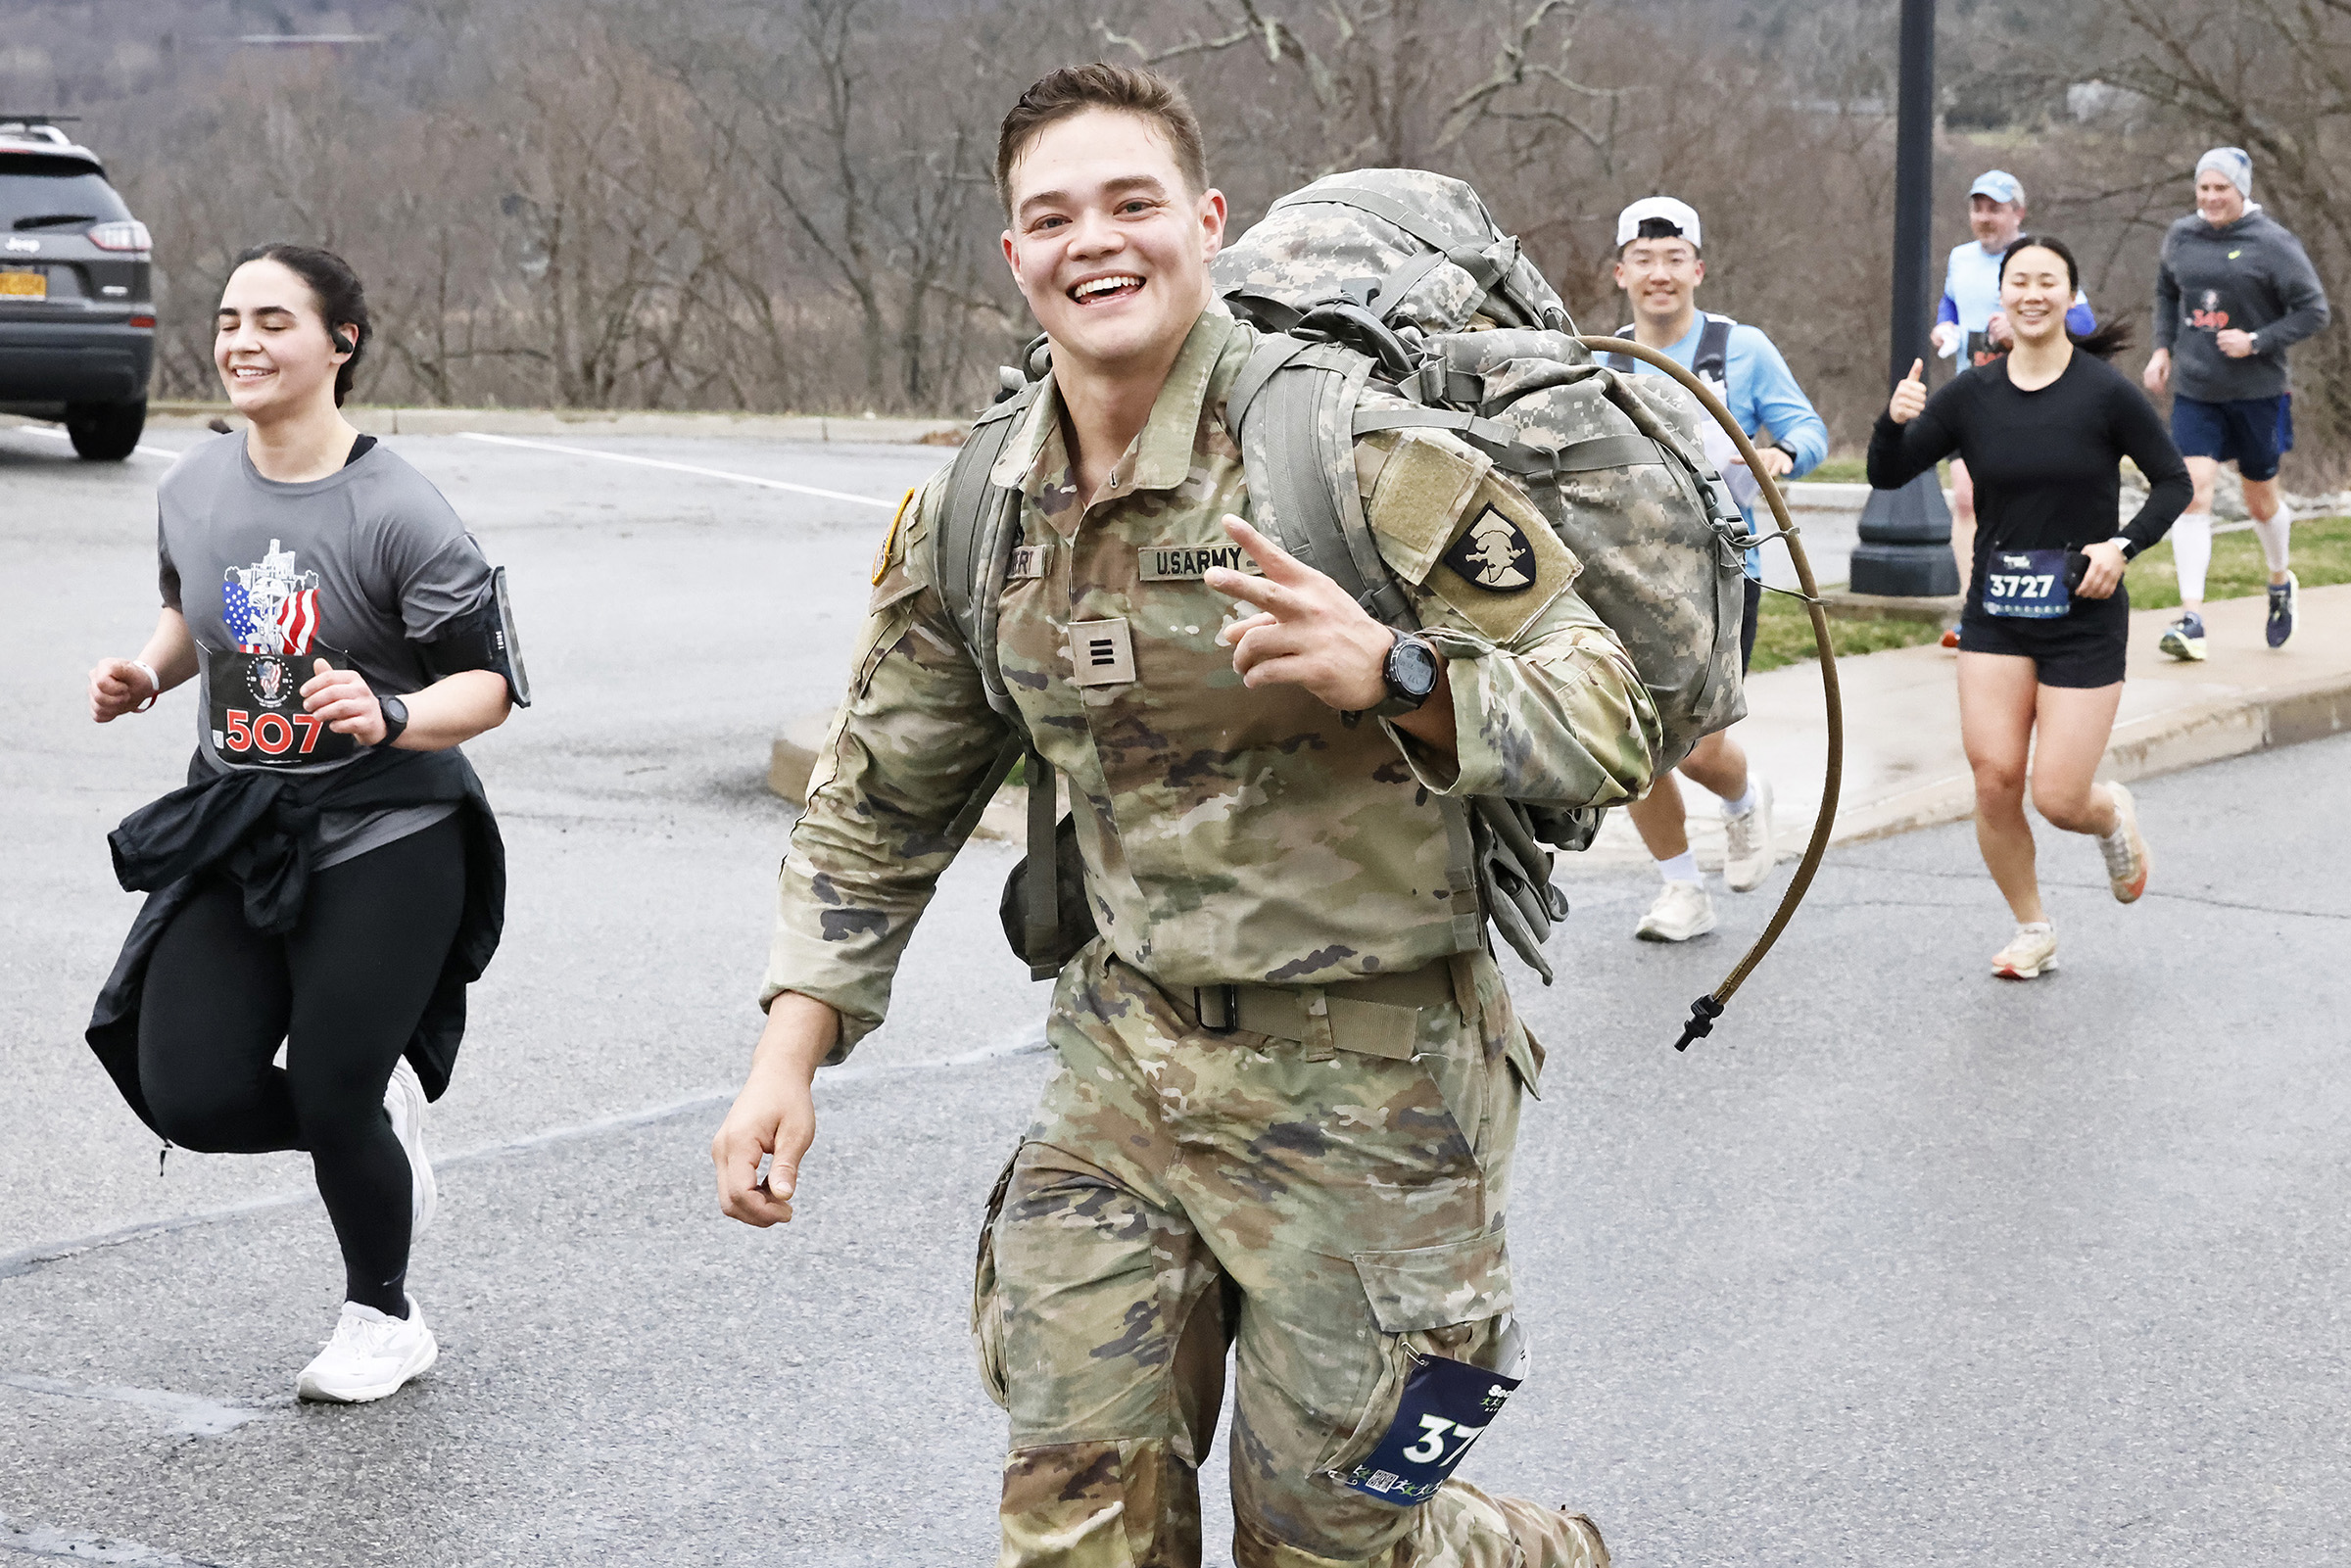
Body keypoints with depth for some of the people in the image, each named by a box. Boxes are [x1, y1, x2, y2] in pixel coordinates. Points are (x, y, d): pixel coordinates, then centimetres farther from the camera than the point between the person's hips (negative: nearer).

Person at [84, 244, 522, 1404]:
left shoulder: (397, 513, -16)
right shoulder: (192, 489, 2)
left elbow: (486, 683, -13)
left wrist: (392, 715, -32)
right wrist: (145, 673, 2)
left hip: (385, 842, -5)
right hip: (235, 832, 5)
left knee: (332, 1100, -2)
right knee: (186, 1094, -5)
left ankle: (383, 1317, 27)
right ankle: (380, 1110, 27)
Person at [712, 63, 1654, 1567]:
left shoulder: (1360, 456, -16)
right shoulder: (973, 515, 2)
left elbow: (1613, 720, -15)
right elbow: (883, 799, 13)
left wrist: (1389, 670, -33)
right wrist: (790, 1058, 6)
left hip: (1364, 1075, -5)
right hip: (1129, 1059, 5)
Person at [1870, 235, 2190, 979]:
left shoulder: (2105, 393, -9)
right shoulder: (1971, 395, -1)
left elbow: (2173, 482, 0)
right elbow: (1887, 474, -1)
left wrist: (2124, 545, -15)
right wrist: (1895, 420, -21)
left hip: (2084, 618, -3)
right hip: (1995, 616, 3)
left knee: (2058, 798, -5)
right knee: (1994, 780, -6)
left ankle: (2114, 816, 33)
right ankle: (2033, 930, 15)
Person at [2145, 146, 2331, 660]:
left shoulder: (2273, 244, -10)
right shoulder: (2181, 236, 4)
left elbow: (2314, 310, -8)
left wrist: (2257, 342, -17)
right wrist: (2163, 347, 8)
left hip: (2257, 391, -2)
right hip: (2193, 389, 3)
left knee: (2260, 498, 12)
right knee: (2193, 492, -12)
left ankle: (2281, 582, 42)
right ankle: (2191, 620, -16)